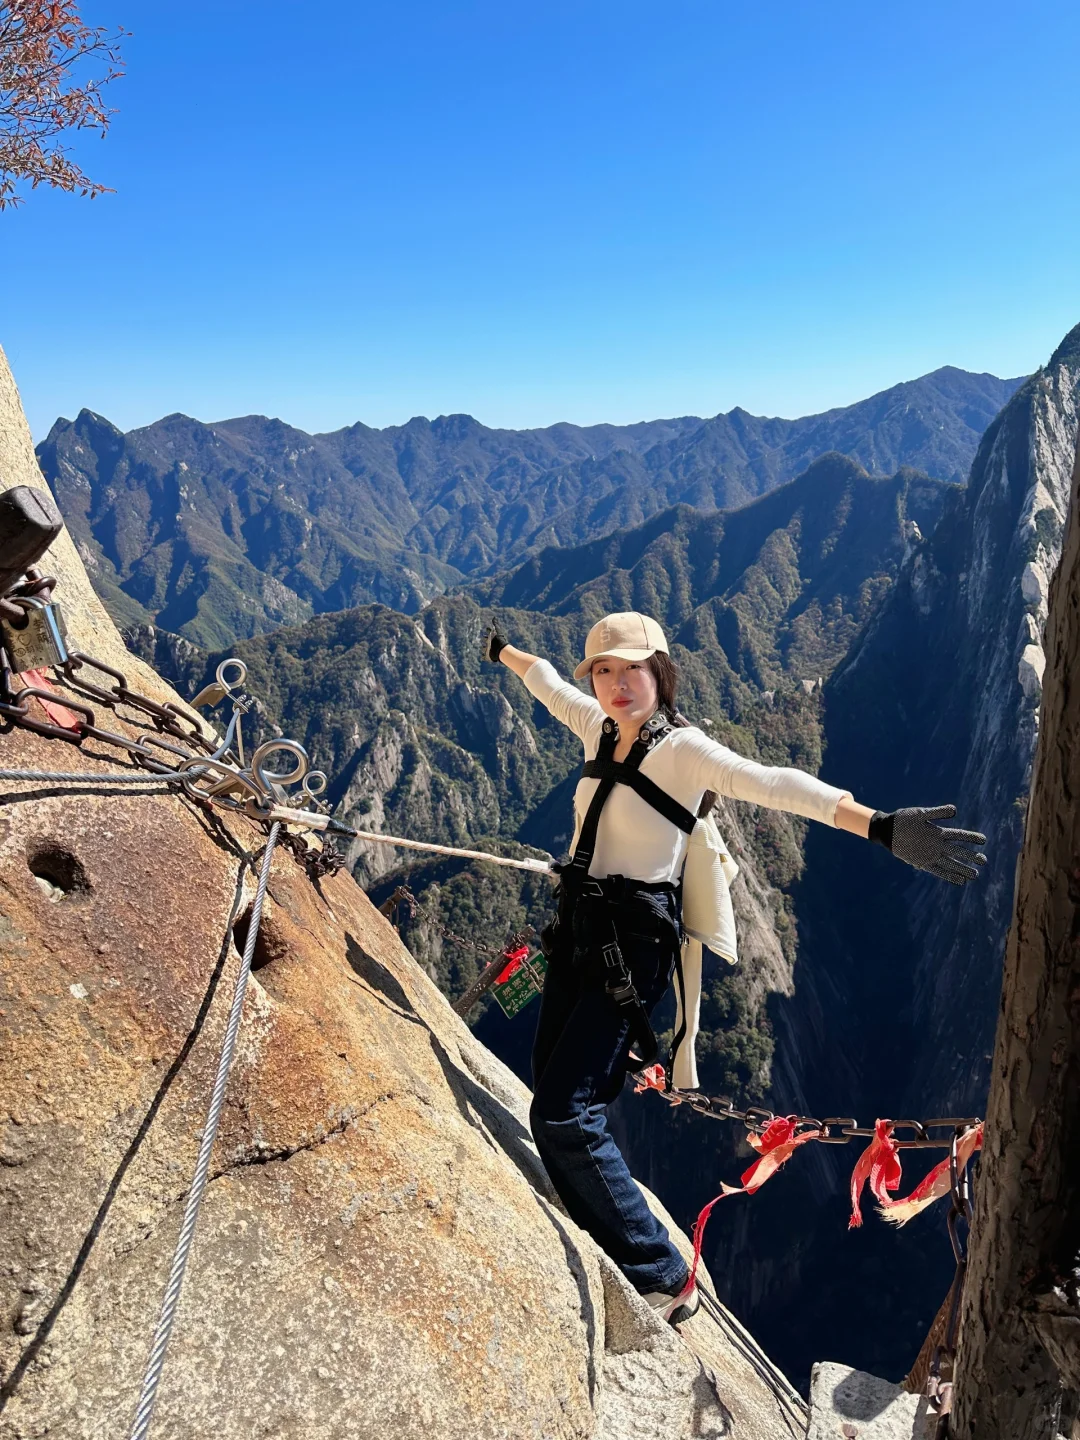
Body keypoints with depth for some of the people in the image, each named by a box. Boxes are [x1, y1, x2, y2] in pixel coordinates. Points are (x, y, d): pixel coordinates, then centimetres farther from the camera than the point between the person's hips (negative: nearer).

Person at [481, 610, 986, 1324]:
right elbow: (549, 684, 26)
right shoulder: (601, 728, 7)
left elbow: (775, 784, -27)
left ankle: (664, 1280, 3)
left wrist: (882, 826, -38)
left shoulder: (683, 748, -14)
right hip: (578, 931, 8)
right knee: (554, 1099, 12)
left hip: (631, 948, -8)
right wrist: (503, 649, 44)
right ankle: (609, 1247, 30)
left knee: (566, 1117, -11)